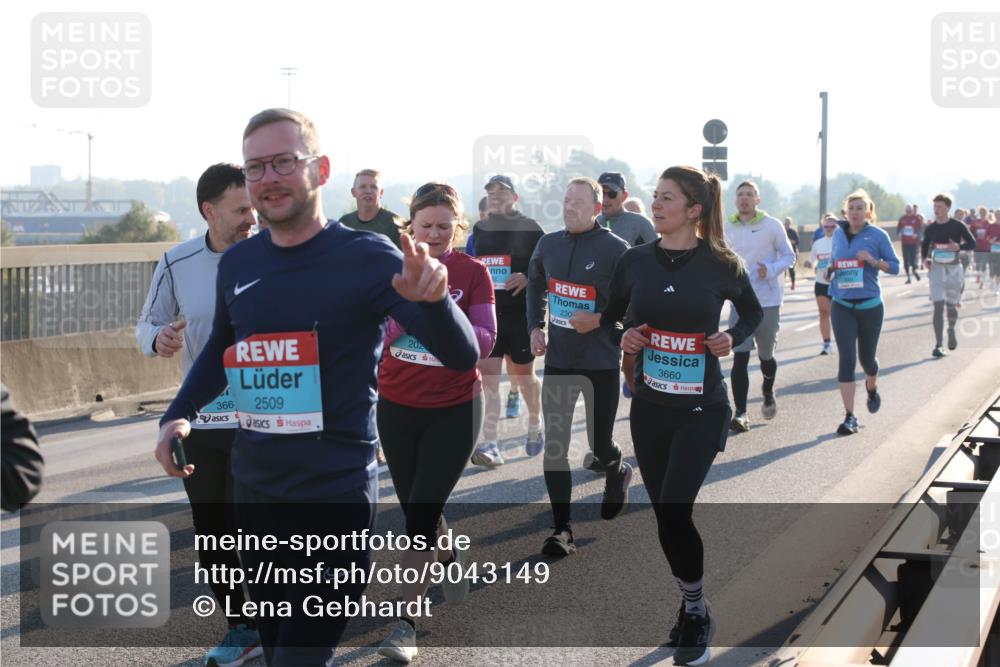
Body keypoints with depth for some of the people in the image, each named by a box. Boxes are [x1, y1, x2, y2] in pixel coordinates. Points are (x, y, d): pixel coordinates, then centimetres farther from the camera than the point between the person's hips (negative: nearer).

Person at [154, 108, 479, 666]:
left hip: (336, 498, -6)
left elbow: (461, 356, -16)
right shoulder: (237, 263, 4)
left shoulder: (366, 257, -11)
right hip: (253, 494, 6)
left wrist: (433, 298, -37)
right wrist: (179, 415, 6)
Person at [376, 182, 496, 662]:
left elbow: (485, 342, -13)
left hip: (454, 410, -3)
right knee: (415, 508, 15)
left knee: (421, 513, -6)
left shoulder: (473, 273, -6)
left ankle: (406, 620, 4)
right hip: (397, 406, 3)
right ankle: (449, 556, 47)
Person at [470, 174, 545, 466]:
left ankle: (535, 426, 38)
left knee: (524, 375, 12)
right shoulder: (479, 230, 10)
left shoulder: (529, 228, -3)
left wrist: (528, 278, -21)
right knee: (488, 378, -5)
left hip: (520, 314, -3)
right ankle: (490, 446, -7)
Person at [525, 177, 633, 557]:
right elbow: (536, 286, 21)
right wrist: (535, 328, 9)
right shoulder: (548, 244, 4)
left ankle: (617, 476, 46)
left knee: (599, 443, 9)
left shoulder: (615, 249, -12)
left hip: (601, 363, -4)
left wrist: (599, 320, -21)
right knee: (553, 445, -2)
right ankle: (561, 529, 4)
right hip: (558, 361, 4)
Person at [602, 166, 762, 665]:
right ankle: (690, 606, 31)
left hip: (702, 409, -4)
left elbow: (753, 313, 10)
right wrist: (625, 338, -9)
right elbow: (609, 319, 12)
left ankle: (697, 612, 9)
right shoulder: (635, 261, -1)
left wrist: (732, 338, -9)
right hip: (648, 406, 4)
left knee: (674, 512, -13)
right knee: (665, 514, 10)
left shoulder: (722, 265, -8)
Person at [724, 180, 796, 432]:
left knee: (765, 355, 13)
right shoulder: (728, 228, 3)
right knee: (740, 357, -11)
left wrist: (771, 269, -19)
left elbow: (789, 256, -1)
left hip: (768, 300, -1)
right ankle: (740, 413, -11)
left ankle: (768, 393, 44)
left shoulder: (772, 225, -5)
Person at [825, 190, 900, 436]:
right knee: (846, 359, -8)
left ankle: (872, 388, 48)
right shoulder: (839, 234, 5)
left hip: (870, 305, -1)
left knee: (866, 357, 13)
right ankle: (850, 417, -6)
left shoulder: (878, 235, -5)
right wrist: (830, 269, -3)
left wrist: (873, 260, -20)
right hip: (842, 306, 2)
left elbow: (895, 266, -3)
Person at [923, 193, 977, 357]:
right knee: (938, 306, -10)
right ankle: (937, 345, -10)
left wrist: (959, 247, -20)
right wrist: (924, 259, -3)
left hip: (954, 269, 0)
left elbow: (972, 243, -1)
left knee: (951, 305, 11)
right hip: (936, 269, 0)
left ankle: (951, 330, 44)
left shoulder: (958, 226, -4)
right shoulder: (930, 228, 3)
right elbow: (924, 246, 16)